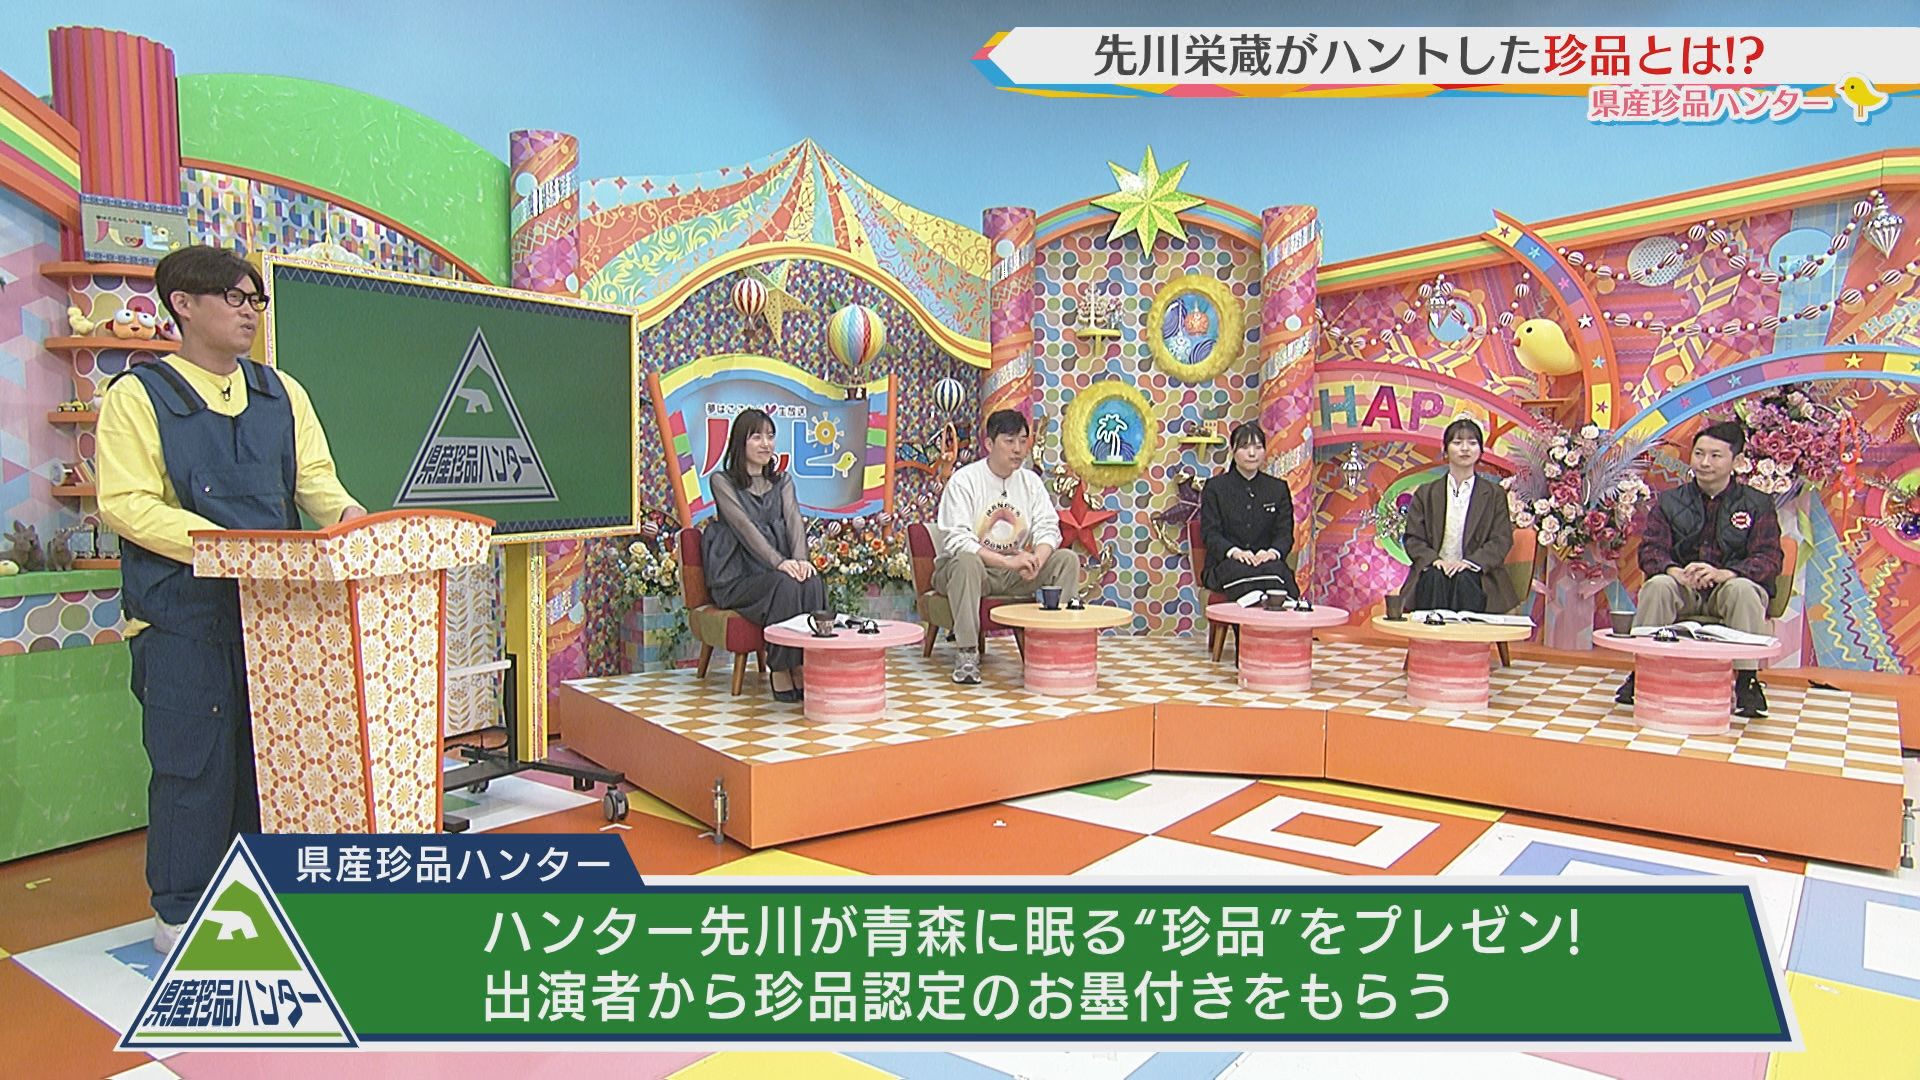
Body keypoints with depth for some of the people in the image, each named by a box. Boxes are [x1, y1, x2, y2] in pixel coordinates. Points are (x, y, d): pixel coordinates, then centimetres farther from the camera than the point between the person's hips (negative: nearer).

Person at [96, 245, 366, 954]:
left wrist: (343, 513, -11)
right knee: (192, 757, 0)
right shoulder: (137, 396, -1)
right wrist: (221, 544, -21)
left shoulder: (281, 393, 14)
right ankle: (180, 909, 15)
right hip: (182, 611, -5)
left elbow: (313, 476, 12)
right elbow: (126, 504, -9)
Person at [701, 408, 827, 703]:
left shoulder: (782, 481, 16)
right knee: (786, 586, -33)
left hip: (774, 571, 4)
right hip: (737, 579, -4)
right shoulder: (722, 481, 1)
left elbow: (793, 520, -1)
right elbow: (744, 526, -13)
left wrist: (800, 559, -21)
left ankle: (803, 667, -23)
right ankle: (779, 670, -24)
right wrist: (779, 562, -27)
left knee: (813, 583, -28)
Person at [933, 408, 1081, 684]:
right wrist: (1006, 561, -30)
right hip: (971, 569, -5)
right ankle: (967, 653, -32)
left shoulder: (1031, 481, 7)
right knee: (966, 562, -39)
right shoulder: (964, 480, -11)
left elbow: (1047, 528, 1)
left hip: (1015, 573, 5)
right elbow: (956, 540, -21)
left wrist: (1036, 560, -23)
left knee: (1067, 558, -13)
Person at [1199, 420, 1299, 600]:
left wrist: (1273, 552, -19)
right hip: (1226, 563, -2)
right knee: (1243, 571, -38)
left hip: (1267, 562, 2)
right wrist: (1234, 552, -24)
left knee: (1275, 569, -35)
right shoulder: (1215, 487, 9)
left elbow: (1285, 533, 7)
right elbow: (1210, 533, -2)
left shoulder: (1278, 489, 16)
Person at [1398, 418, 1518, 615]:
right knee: (1434, 578, -32)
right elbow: (1413, 539, 7)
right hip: (1436, 570, 1)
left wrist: (1470, 562, -15)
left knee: (1465, 580, -33)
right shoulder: (1426, 493, 14)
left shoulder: (1494, 494, 13)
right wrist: (1434, 560, -14)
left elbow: (1502, 540, 3)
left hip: (1474, 575, 0)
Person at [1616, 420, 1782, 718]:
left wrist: (1723, 573, -27)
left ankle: (1747, 680, -26)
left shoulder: (1757, 505, 6)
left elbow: (1770, 559, -6)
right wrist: (1676, 572, -24)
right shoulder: (1669, 501, 10)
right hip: (1682, 592, 1)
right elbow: (1650, 550, 0)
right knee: (1657, 586, -31)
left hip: (1728, 587, -1)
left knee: (1743, 589, -35)